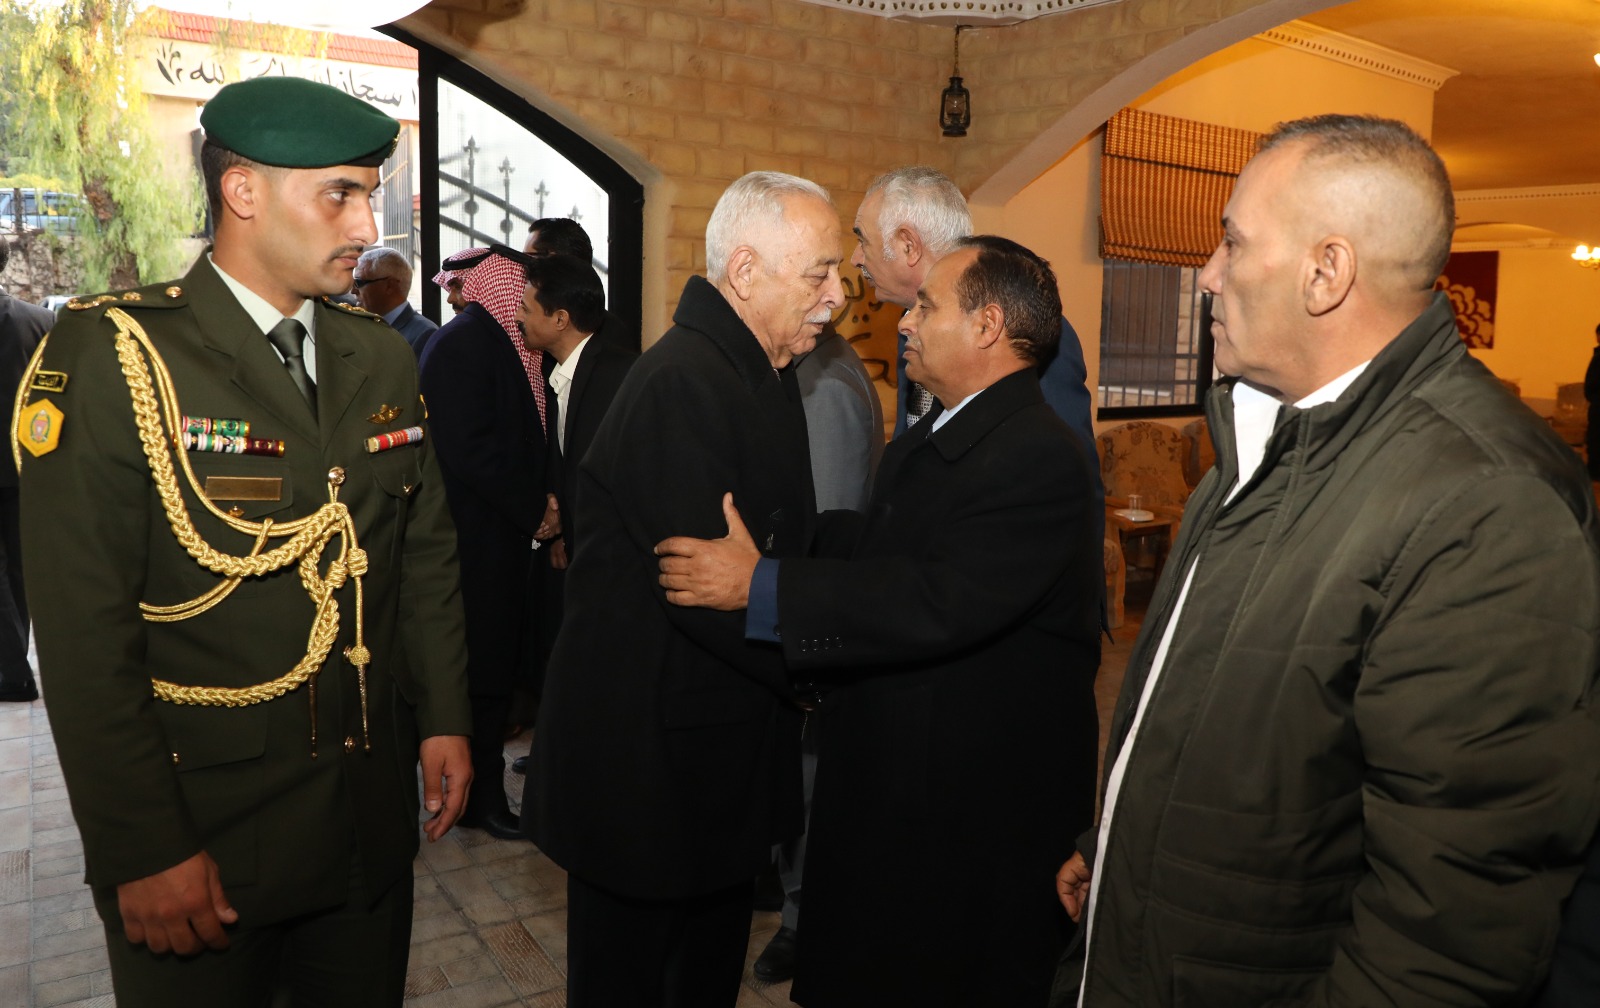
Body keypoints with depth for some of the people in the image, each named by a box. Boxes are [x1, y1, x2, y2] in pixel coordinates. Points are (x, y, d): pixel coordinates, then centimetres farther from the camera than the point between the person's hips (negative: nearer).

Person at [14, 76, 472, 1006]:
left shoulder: (383, 357, 5)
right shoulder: (114, 354, -12)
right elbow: (84, 634, -15)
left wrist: (444, 717, 5)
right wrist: (145, 852, -15)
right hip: (202, 829, -5)